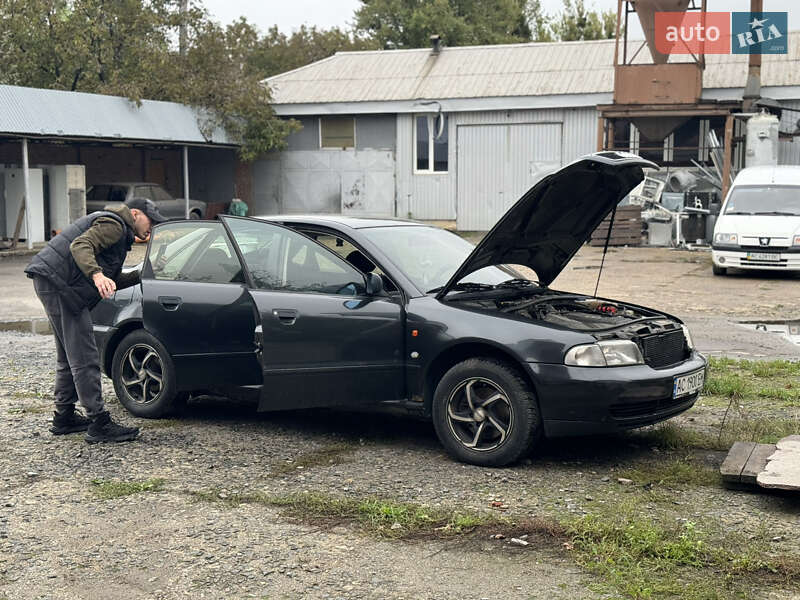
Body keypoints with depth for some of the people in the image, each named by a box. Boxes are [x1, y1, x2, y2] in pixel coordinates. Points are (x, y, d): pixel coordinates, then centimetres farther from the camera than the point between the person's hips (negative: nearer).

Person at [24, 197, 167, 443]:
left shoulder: (120, 234, 25)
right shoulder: (113, 225, -8)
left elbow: (113, 281, 24)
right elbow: (80, 246, -24)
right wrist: (97, 275, -38)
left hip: (53, 284, 11)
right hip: (58, 283, -11)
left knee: (69, 356, 20)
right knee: (85, 358, -12)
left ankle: (64, 416, 29)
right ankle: (99, 424, -12)